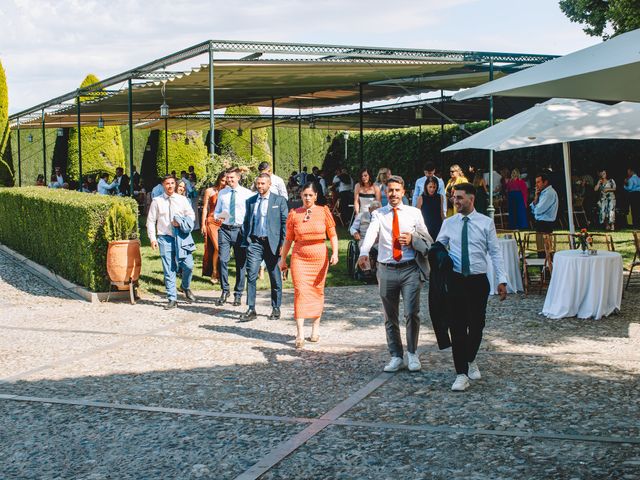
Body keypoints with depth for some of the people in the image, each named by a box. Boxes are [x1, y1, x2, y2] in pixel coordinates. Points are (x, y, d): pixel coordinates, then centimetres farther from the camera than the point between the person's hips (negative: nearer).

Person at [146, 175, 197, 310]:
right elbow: (151, 221, 5)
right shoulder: (157, 201, 4)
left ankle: (186, 287, 23)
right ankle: (172, 299, 8)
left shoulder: (182, 199, 7)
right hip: (165, 238, -1)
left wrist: (181, 222, -8)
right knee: (168, 270, 1)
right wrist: (152, 238, -3)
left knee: (188, 266, -7)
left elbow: (191, 215, 11)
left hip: (182, 237, 1)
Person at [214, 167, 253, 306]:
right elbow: (216, 211, 16)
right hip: (225, 229, 2)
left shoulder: (247, 194, 0)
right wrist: (219, 216, -6)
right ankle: (225, 291, 7)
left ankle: (238, 294, 14)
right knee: (223, 260, -8)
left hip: (240, 230, -2)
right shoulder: (222, 193, 10)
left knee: (241, 263, 3)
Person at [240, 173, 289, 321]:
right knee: (251, 276, -7)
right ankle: (251, 310, -3)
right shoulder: (250, 201, 10)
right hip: (254, 243, 2)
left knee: (275, 278, 7)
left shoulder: (279, 200, 0)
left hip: (272, 243, -2)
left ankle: (276, 309, 19)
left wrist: (283, 244, -8)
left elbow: (285, 223, -1)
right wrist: (245, 242, 6)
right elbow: (246, 222, 14)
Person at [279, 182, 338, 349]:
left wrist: (335, 253, -9)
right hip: (299, 258, 0)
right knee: (300, 292, -10)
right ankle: (300, 334, -14)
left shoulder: (324, 212, 2)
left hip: (319, 258, 1)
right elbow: (288, 239, 10)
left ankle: (315, 328, 20)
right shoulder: (294, 214, 4)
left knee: (317, 292, 7)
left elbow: (333, 235, 4)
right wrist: (283, 259, 11)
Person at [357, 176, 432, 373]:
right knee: (390, 317, 8)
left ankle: (412, 354, 9)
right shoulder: (378, 214, 4)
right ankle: (396, 356, 20)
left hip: (410, 269, -1)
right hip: (386, 270, 1)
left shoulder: (414, 213, 7)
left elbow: (427, 238, 11)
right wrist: (364, 253, -34)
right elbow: (370, 234, -15)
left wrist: (412, 238, -11)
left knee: (412, 313, -9)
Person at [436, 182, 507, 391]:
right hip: (455, 280, 1)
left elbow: (495, 253, 0)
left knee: (477, 325, 7)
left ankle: (471, 361, 35)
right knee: (457, 327, -3)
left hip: (478, 281, 0)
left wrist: (502, 280, -6)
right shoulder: (448, 223, 6)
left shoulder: (486, 223, 1)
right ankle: (461, 374, 2)